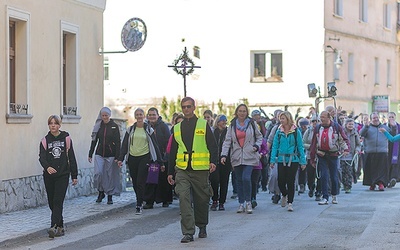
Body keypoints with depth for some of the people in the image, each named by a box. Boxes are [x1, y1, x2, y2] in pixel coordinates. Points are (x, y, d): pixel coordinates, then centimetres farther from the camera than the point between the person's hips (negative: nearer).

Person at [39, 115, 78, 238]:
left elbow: (71, 158, 6)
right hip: (49, 175, 3)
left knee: (58, 201, -12)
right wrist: (47, 167, -27)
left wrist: (74, 175, 6)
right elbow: (42, 157, -6)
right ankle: (60, 226, 20)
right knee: (52, 202, 7)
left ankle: (54, 227, -19)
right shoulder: (45, 140, 5)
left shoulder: (66, 138, 3)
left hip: (63, 175, -3)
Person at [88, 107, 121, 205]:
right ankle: (101, 192, 8)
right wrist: (90, 154, 9)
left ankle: (110, 196, 12)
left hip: (111, 155, -2)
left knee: (110, 175, 1)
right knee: (98, 173, -11)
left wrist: (117, 157, -11)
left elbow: (118, 142, -4)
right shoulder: (98, 126, 7)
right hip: (99, 154, 2)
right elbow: (94, 140, 12)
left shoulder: (114, 126, -2)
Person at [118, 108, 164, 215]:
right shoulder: (130, 130, 10)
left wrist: (160, 162, 1)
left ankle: (139, 206, -11)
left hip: (144, 157, -3)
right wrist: (120, 158, -5)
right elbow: (124, 145, 8)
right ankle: (140, 201, 26)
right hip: (132, 158, 3)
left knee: (140, 182, -12)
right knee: (135, 182, 7)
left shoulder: (149, 129, 4)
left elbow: (155, 146, 4)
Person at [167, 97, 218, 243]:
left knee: (201, 200, 7)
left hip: (200, 170, -2)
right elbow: (172, 152, 18)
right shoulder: (177, 128, 14)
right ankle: (188, 232, -14)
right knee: (183, 198, -14)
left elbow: (213, 146, 2)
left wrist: (213, 161, -15)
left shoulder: (203, 125, 5)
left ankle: (202, 227, 31)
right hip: (182, 170, 2)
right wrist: (170, 172, 15)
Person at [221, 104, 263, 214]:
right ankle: (241, 203, 14)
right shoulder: (232, 125, 8)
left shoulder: (252, 123, 4)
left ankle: (248, 202, -5)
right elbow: (227, 141, 4)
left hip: (249, 157, -3)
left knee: (246, 178, -17)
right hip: (236, 157, 3)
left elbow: (259, 137, 14)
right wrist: (224, 155, -7)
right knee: (239, 180, 6)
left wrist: (257, 146, -6)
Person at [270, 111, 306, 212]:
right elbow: (275, 146, 4)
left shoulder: (296, 131, -1)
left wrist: (303, 161, -4)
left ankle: (290, 203, 8)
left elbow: (300, 147, 0)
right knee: (281, 182, 0)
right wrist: (272, 160, -5)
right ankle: (284, 195, 30)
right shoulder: (279, 132, 5)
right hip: (281, 159, 2)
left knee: (290, 182, -2)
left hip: (293, 160, -2)